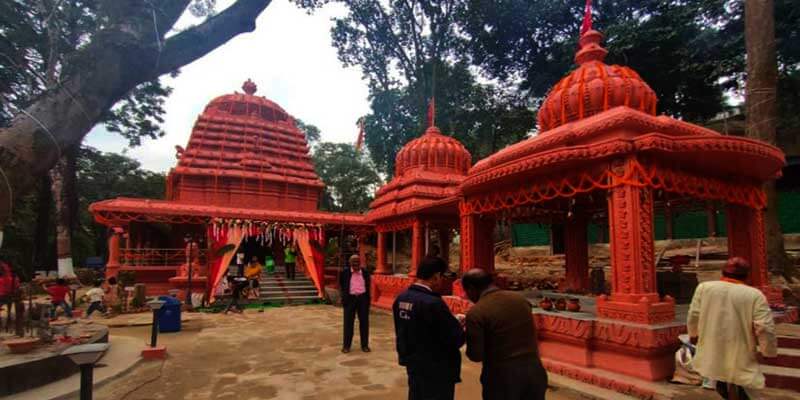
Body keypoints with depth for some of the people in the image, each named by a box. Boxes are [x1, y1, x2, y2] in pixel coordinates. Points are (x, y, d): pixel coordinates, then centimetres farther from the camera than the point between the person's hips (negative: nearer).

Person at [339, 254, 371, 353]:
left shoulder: (365, 272, 3)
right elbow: (341, 285, 12)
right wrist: (344, 298, 10)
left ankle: (365, 345, 16)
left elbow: (368, 286, 12)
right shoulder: (345, 272, -2)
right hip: (350, 298, -1)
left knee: (364, 322, 6)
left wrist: (368, 300, 7)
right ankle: (346, 345, 14)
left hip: (363, 298, 1)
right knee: (348, 322, 4)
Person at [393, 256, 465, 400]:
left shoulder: (401, 298, -2)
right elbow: (457, 339, -22)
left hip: (413, 364, 8)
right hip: (436, 370, -7)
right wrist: (459, 326, 0)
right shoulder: (433, 303, -27)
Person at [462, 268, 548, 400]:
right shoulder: (520, 299, 3)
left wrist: (468, 335, 5)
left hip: (502, 378, -5)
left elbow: (476, 355, -13)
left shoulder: (476, 313, -16)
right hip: (534, 372, 5)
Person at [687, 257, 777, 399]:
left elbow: (693, 316, 2)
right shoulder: (755, 295, -6)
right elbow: (765, 329, -11)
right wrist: (769, 351, 5)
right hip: (741, 358, -2)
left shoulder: (704, 287, 1)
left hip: (712, 353, 2)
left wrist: (693, 334, 19)